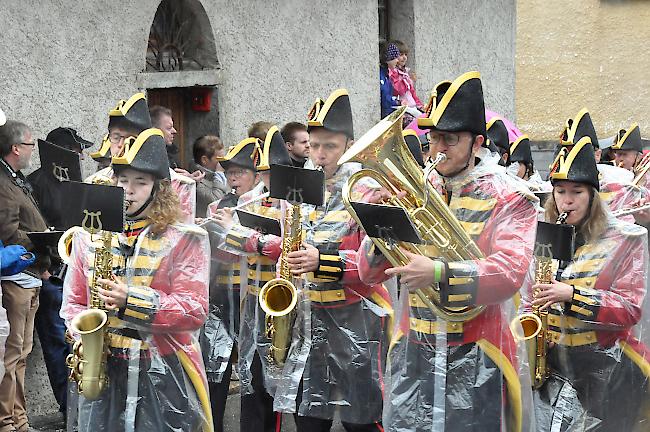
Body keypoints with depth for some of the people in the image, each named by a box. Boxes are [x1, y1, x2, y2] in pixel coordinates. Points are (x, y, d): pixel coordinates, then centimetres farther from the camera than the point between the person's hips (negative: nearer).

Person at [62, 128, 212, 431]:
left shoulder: (184, 239, -2)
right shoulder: (89, 236, 11)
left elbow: (195, 311, -8)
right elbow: (73, 302, 17)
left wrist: (132, 301, -19)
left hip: (164, 376, -3)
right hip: (101, 371, 3)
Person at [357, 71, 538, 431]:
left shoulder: (510, 198, -3)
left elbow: (511, 272, -19)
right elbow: (368, 273, 7)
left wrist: (439, 273, -32)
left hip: (477, 361, -3)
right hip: (412, 359, 4)